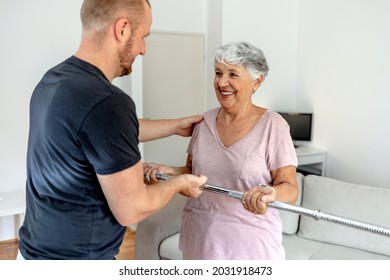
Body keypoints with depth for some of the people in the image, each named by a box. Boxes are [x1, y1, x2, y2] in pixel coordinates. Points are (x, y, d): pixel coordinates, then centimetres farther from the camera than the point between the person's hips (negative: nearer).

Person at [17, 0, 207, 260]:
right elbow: (131, 209, -21)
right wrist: (180, 183, -4)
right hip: (75, 258, -8)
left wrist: (176, 125, 21)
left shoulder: (53, 78, -1)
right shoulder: (106, 103, -29)